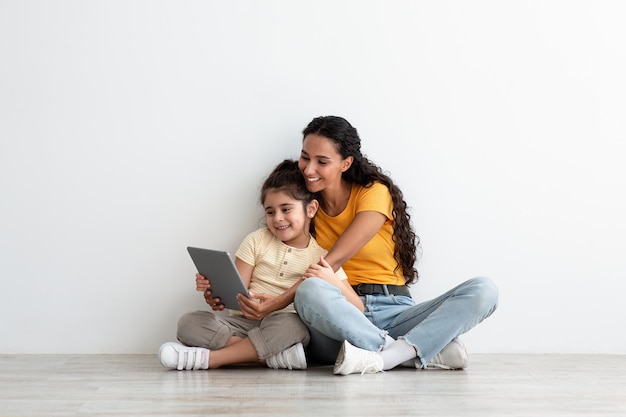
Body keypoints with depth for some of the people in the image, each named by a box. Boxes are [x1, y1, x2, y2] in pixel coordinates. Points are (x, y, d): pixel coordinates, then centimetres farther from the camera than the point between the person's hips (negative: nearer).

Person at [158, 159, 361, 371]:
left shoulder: (323, 258, 6)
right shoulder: (257, 241, 10)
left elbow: (357, 310, 0)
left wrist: (332, 281, -18)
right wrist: (216, 292, -19)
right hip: (245, 320, 2)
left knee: (291, 324, -37)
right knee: (189, 323, -22)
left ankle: (207, 358, -27)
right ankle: (275, 355, -27)